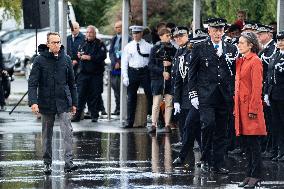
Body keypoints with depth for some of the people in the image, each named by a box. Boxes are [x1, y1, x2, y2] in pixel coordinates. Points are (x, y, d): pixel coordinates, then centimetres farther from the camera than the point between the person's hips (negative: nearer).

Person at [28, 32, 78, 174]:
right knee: (47, 134, 8)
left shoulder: (66, 59, 4)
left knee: (67, 131, -12)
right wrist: (33, 102, -19)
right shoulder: (40, 60, -4)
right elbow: (32, 83, -7)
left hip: (63, 103, 1)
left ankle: (69, 161, -17)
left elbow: (71, 83, 12)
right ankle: (47, 163, 17)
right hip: (46, 102, -1)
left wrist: (74, 103, 12)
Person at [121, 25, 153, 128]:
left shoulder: (148, 46, 2)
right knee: (131, 98, 5)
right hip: (132, 72, 2)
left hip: (145, 72, -2)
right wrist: (125, 77, -1)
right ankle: (129, 121, 10)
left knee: (150, 95, -2)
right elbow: (124, 62, 7)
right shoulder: (128, 47, 8)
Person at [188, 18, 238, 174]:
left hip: (225, 97, 3)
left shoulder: (231, 49, 10)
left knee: (221, 132, 5)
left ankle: (217, 165, 11)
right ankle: (205, 160, -7)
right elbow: (192, 73, 4)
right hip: (205, 95, -3)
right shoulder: (199, 48, 3)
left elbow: (235, 74, 14)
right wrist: (193, 94, -3)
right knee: (208, 124, -19)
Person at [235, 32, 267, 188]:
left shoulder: (255, 62, -11)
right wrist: (236, 107, 16)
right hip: (241, 106, 8)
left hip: (251, 106, -8)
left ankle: (255, 175, 0)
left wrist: (253, 109, -17)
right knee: (245, 143, 10)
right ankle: (249, 174, 15)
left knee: (253, 143, -4)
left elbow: (257, 87, -14)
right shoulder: (240, 61, 15)